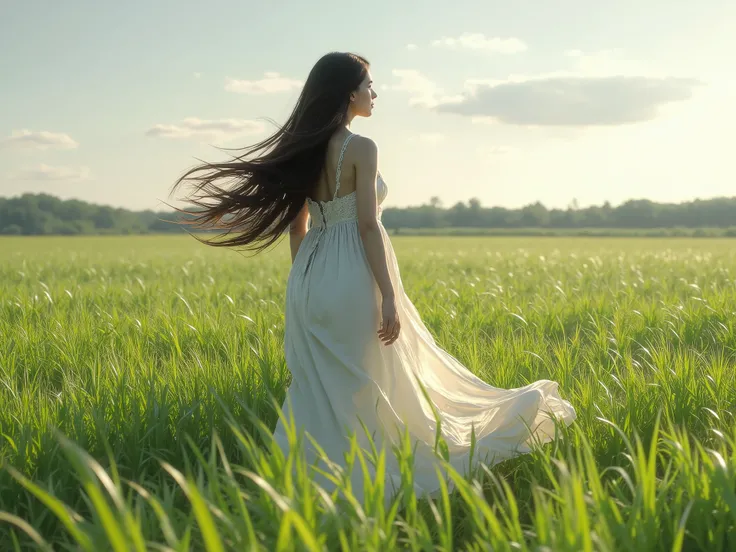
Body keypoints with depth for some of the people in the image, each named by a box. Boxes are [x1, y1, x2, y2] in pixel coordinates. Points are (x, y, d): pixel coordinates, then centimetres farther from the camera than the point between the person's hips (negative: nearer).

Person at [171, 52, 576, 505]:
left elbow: (296, 226, 14)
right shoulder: (361, 148, -9)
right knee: (360, 391, 2)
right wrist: (389, 296, -14)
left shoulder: (303, 149, 12)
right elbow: (368, 226, -15)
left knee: (318, 394, 12)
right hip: (354, 278, -7)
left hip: (311, 280, 7)